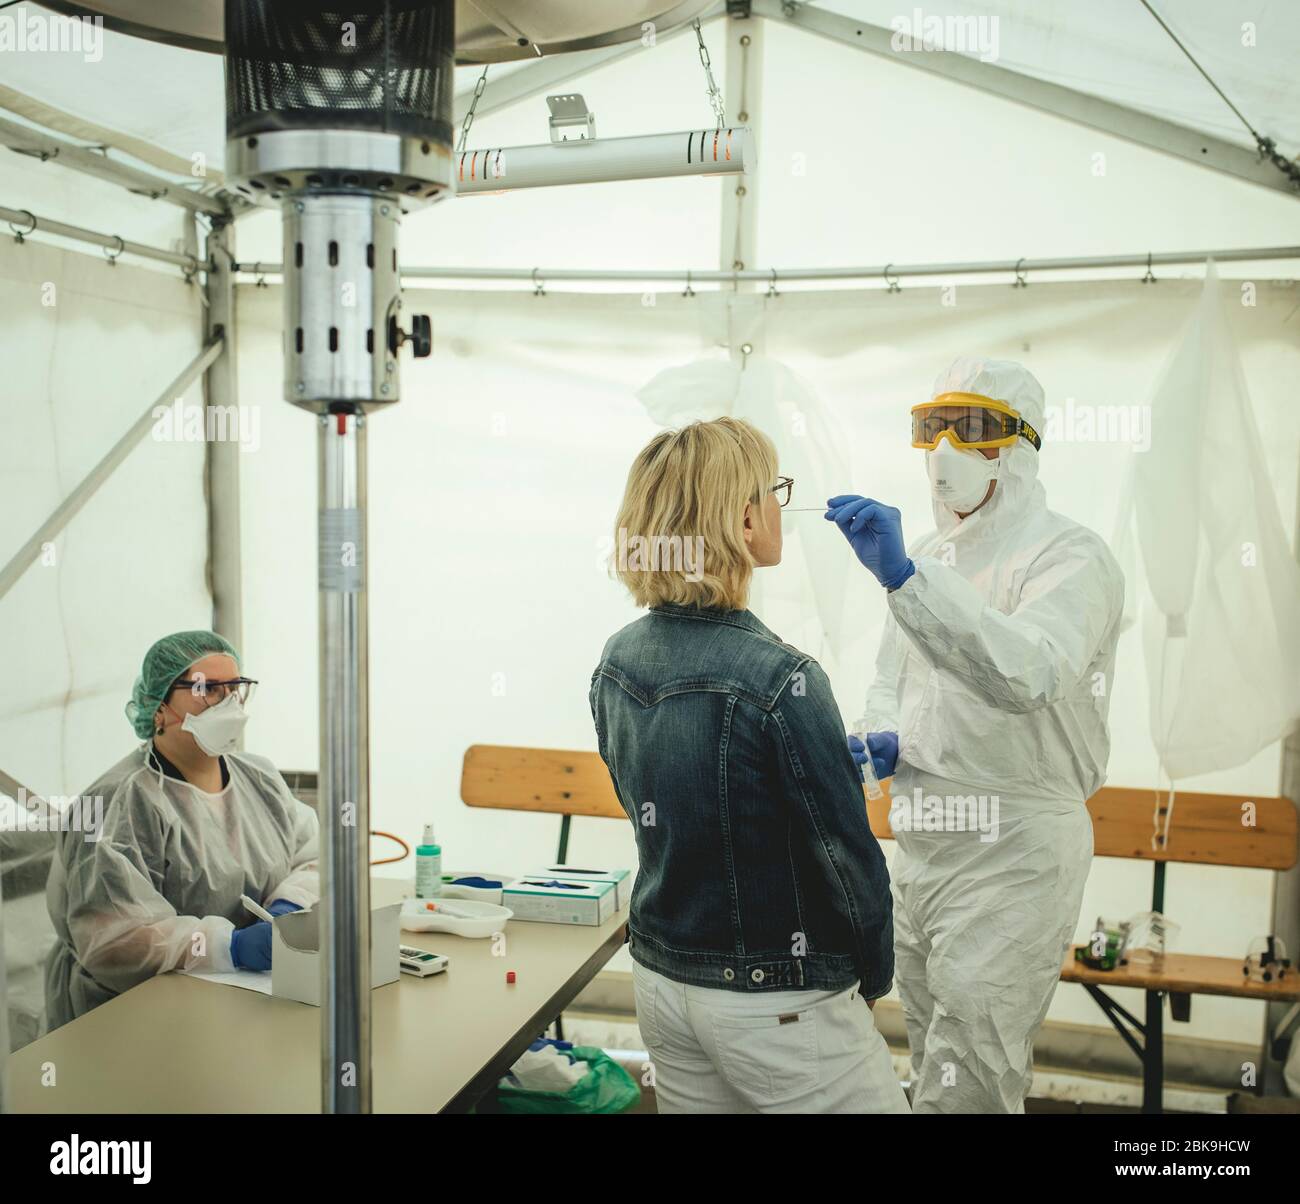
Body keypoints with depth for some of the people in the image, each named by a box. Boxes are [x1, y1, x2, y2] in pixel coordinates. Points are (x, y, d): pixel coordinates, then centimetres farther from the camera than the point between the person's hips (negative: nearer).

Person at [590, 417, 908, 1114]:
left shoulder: (616, 663, -3)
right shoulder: (779, 681, -25)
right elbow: (846, 855, -18)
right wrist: (874, 976, 0)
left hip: (659, 978, 7)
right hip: (773, 1004, -7)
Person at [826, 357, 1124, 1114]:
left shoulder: (1069, 556, -13)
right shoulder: (929, 556, 12)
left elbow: (1029, 674, -33)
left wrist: (904, 577, -41)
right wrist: (885, 745, -2)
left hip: (1013, 854, -8)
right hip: (922, 845, 8)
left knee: (964, 1088, -6)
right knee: (936, 1070, 20)